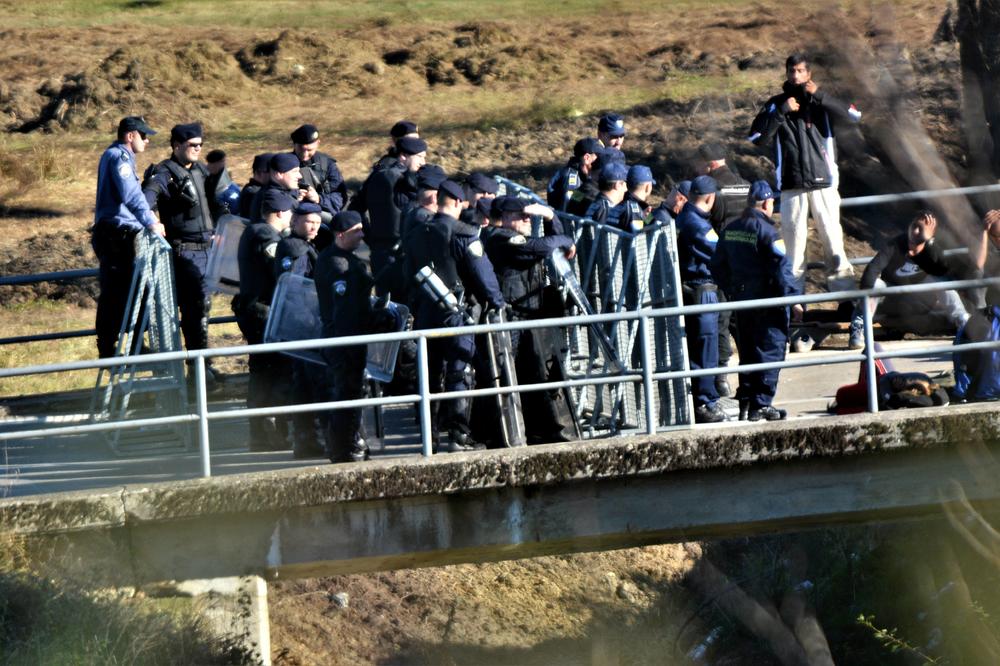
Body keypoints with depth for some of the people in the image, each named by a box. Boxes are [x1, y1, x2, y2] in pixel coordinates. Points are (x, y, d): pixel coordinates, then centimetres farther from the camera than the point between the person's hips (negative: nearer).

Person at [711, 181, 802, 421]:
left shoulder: (730, 230, 8)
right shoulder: (766, 231, -15)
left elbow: (718, 267, 14)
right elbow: (781, 268, -18)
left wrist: (731, 292, 25)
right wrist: (794, 298, -14)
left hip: (740, 301, 7)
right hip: (768, 302, -7)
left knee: (747, 353, 15)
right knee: (770, 351, -1)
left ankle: (745, 403, 16)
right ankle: (761, 404, -4)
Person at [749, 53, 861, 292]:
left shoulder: (821, 101, 7)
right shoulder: (776, 104, 9)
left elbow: (853, 115, -9)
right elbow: (758, 138, -2)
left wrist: (819, 94, -17)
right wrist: (781, 111, -11)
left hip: (823, 182, 0)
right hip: (792, 186, 0)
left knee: (833, 237, -2)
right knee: (794, 239, -1)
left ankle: (845, 290, 2)